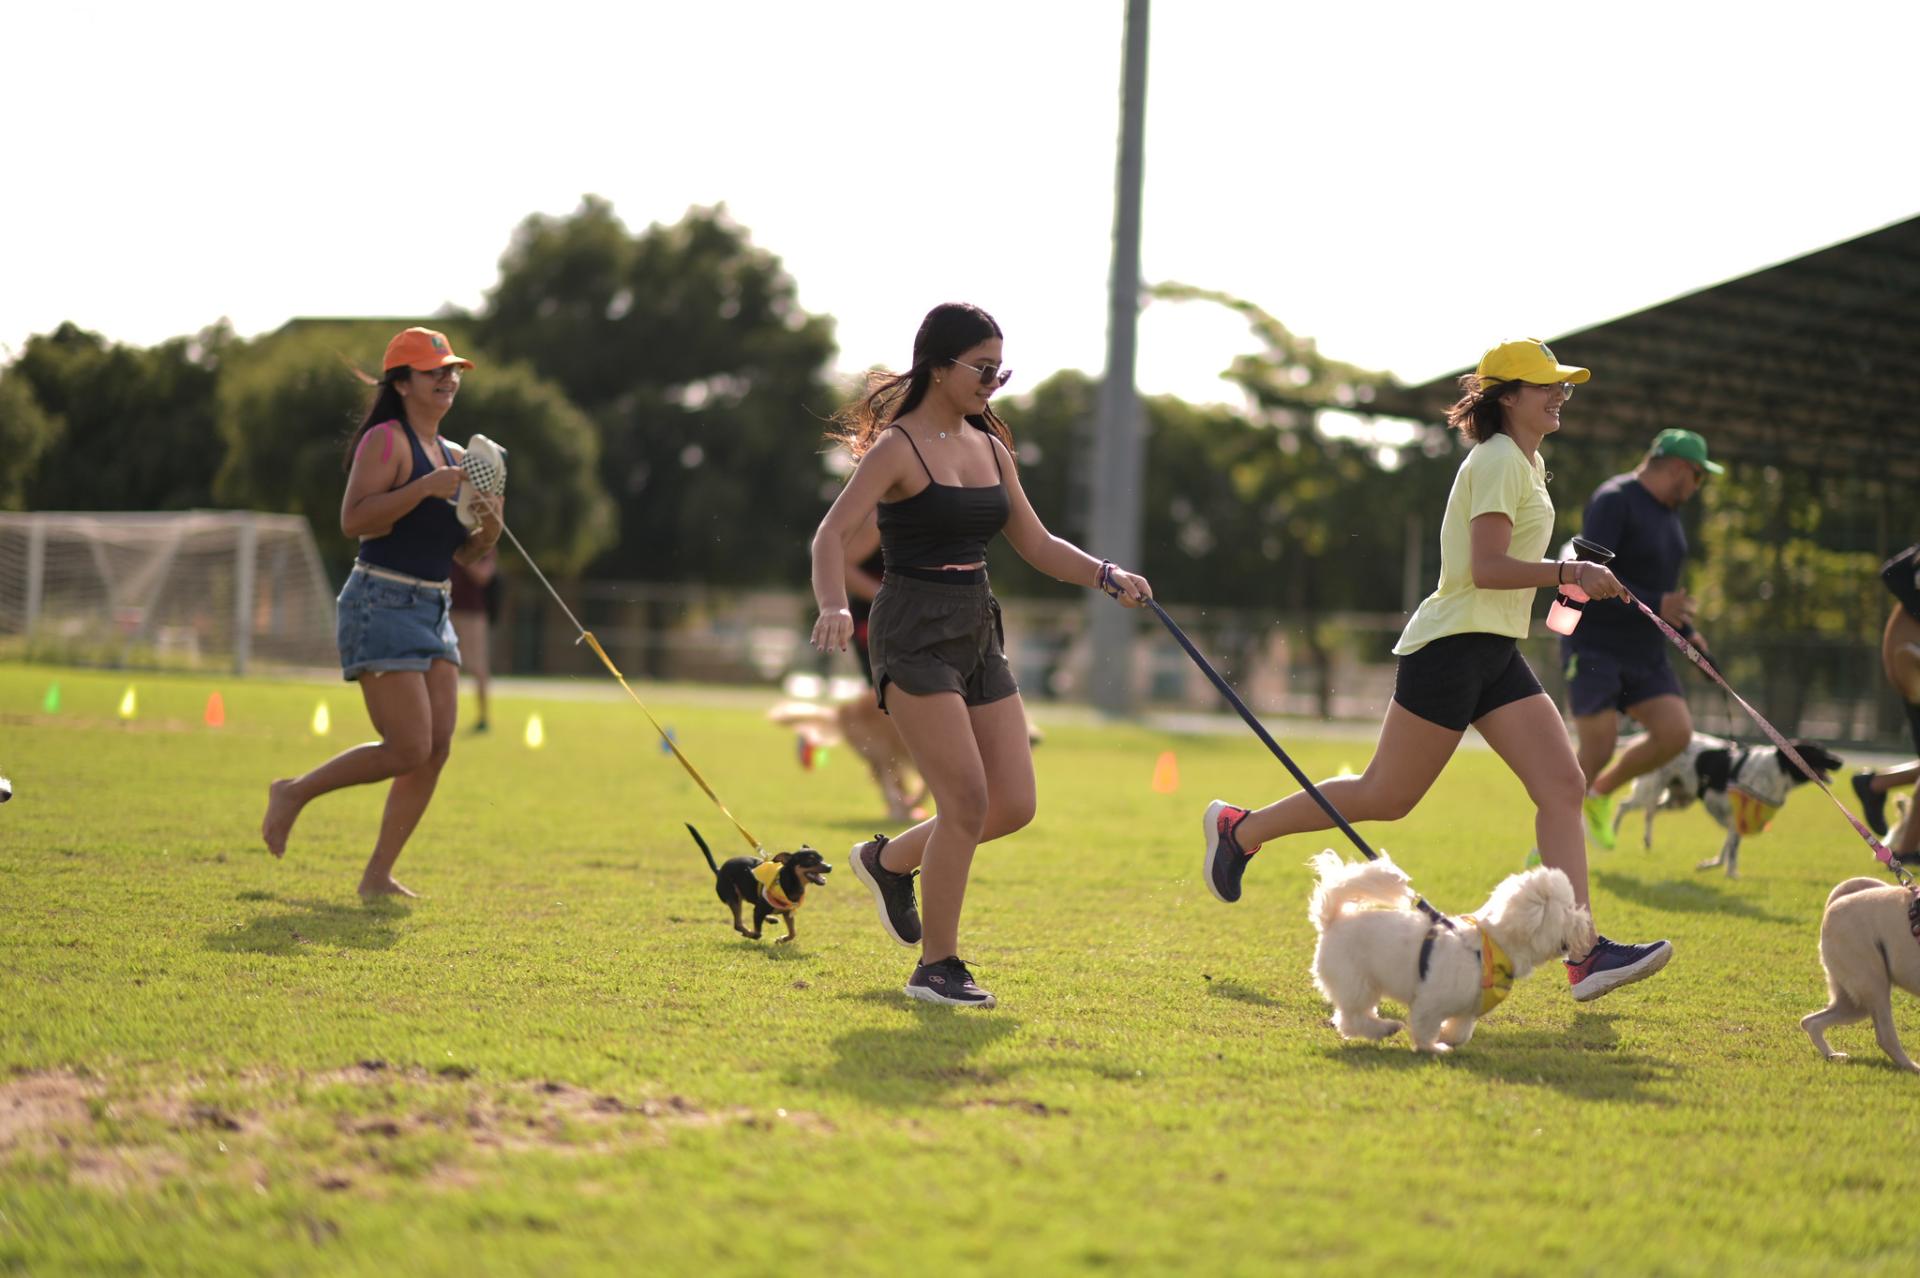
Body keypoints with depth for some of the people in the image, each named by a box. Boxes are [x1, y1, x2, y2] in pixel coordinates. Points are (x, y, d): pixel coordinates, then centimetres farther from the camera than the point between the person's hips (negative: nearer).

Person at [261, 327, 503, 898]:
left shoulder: (451, 455, 17)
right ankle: (294, 793, 8)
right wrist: (425, 487, -25)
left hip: (433, 610, 9)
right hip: (383, 604, -8)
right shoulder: (386, 440, -8)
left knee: (437, 748, 0)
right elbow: (353, 519, -21)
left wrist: (487, 533, 1)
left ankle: (378, 875, 7)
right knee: (408, 749, -13)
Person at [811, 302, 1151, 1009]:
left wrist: (1107, 576, 2)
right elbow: (833, 533, -20)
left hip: (978, 634, 7)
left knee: (1014, 805, 3)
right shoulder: (898, 447, -10)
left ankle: (889, 859, 28)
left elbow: (1036, 544, 18)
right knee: (968, 799, -12)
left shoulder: (990, 448, 12)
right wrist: (834, 605, -39)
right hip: (915, 635, -7)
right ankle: (936, 968, 1)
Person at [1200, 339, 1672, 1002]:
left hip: (1495, 651, 9)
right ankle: (1240, 829, 18)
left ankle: (1584, 953, -12)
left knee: (1562, 786, -6)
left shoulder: (1526, 462, 18)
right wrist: (1567, 572, -26)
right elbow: (1486, 568, -22)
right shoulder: (1498, 461, -13)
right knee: (1385, 797, 0)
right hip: (1453, 643, -9)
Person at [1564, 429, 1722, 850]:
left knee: (1676, 732, -8)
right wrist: (1654, 606, -29)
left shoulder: (1667, 512, 14)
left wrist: (1687, 631, 16)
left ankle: (1600, 793, 14)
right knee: (1599, 746, -13)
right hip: (1594, 646, -8)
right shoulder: (1614, 500, -14)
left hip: (1645, 653, 8)